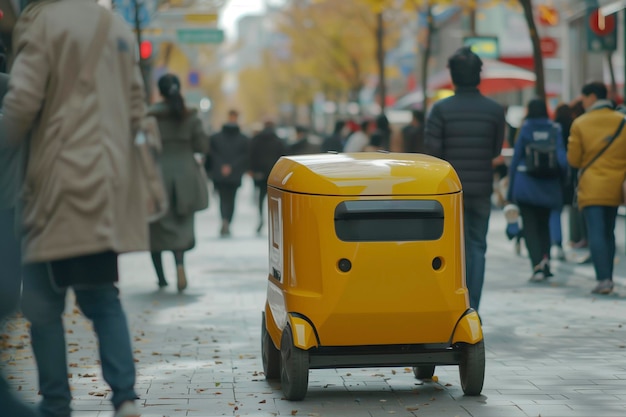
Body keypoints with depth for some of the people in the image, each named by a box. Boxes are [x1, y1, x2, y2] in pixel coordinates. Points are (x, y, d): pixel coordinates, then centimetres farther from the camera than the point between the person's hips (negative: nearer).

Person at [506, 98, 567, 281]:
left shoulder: (525, 129, -2)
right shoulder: (555, 129, 1)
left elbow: (516, 157, 1)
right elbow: (562, 158, -6)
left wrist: (511, 189, 6)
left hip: (526, 184, -2)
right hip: (548, 187, 2)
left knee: (530, 227, -2)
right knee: (544, 225, 19)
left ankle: (537, 265, -17)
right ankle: (545, 259, 7)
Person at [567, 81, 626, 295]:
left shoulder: (580, 124, -7)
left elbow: (573, 159, -3)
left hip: (592, 187, -4)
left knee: (596, 233, -7)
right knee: (608, 233, 16)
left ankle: (603, 279, -19)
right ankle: (608, 278, 19)